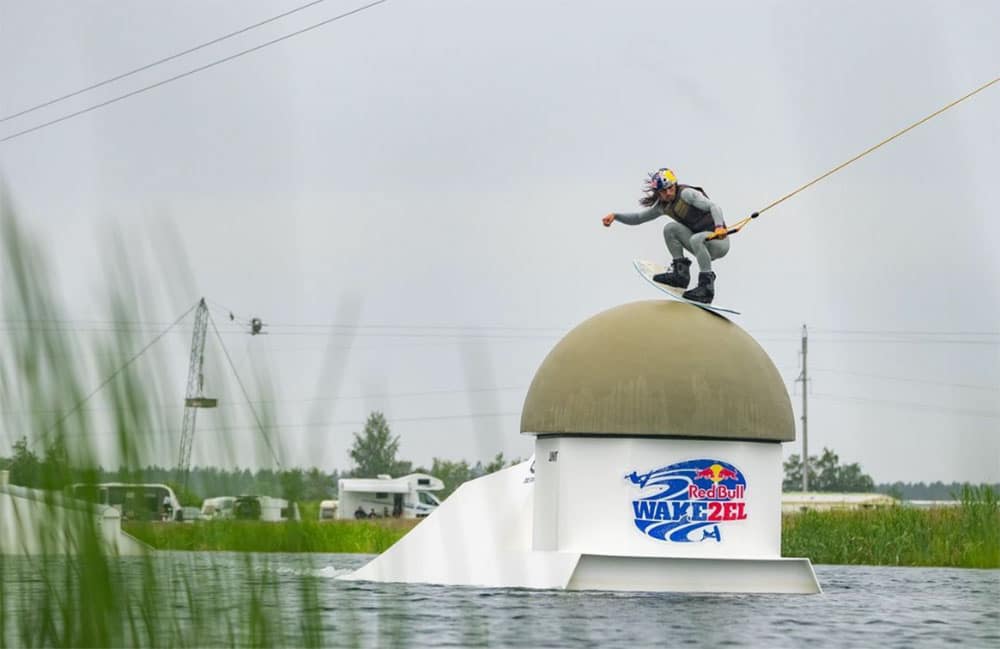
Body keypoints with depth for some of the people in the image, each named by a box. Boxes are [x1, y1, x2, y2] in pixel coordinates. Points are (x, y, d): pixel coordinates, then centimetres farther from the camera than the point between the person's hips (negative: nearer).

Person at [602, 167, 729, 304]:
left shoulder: (686, 193, -16)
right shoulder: (663, 206, 6)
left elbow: (713, 206, -26)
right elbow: (638, 218, 12)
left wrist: (719, 226, -45)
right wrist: (615, 216, -4)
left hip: (719, 240, -7)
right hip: (702, 246, 7)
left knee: (696, 239, -37)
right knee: (670, 228, -8)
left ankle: (707, 286, -33)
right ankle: (680, 273, -7)